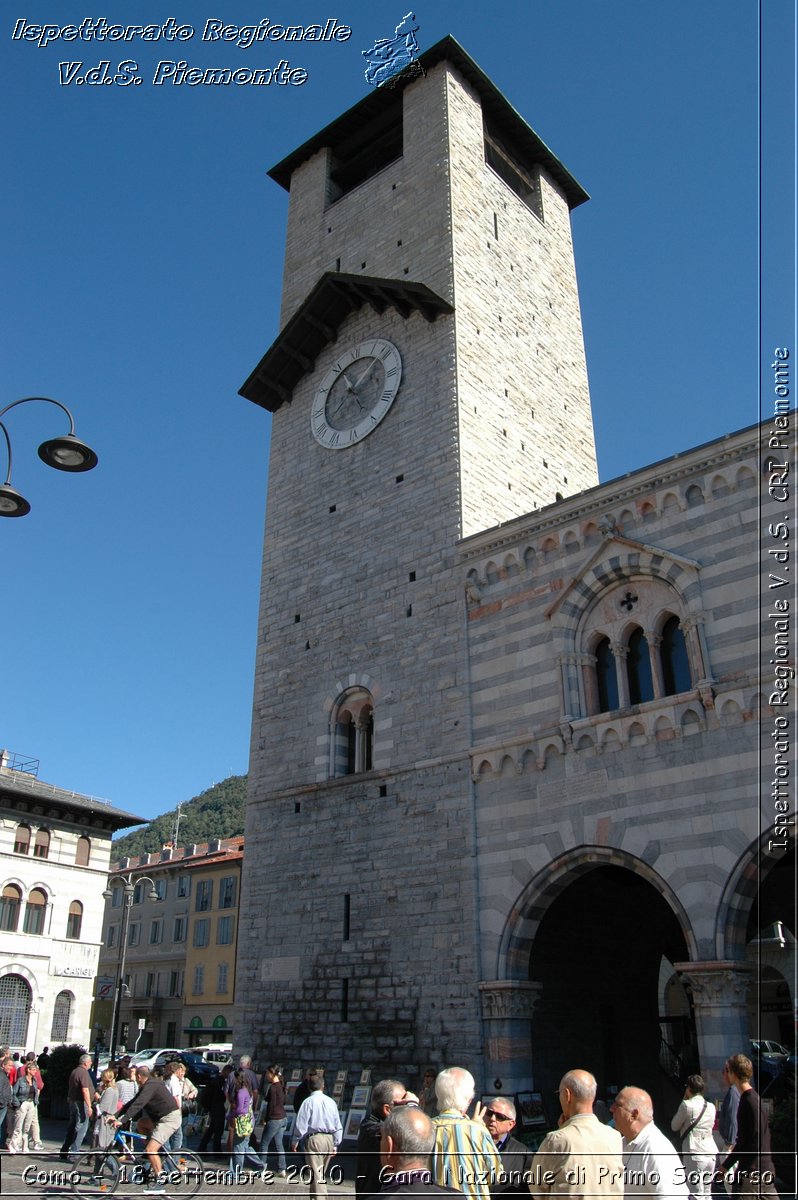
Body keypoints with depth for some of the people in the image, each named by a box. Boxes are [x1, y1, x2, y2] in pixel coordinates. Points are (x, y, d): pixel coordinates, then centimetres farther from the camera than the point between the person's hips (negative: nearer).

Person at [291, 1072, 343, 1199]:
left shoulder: (308, 1102, -10)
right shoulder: (331, 1102, 3)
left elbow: (301, 1125, -10)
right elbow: (338, 1126, 7)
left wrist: (295, 1142, 4)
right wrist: (335, 1145, 15)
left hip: (313, 1139, -5)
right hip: (329, 1139, 5)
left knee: (316, 1174, -1)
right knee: (321, 1173, 22)